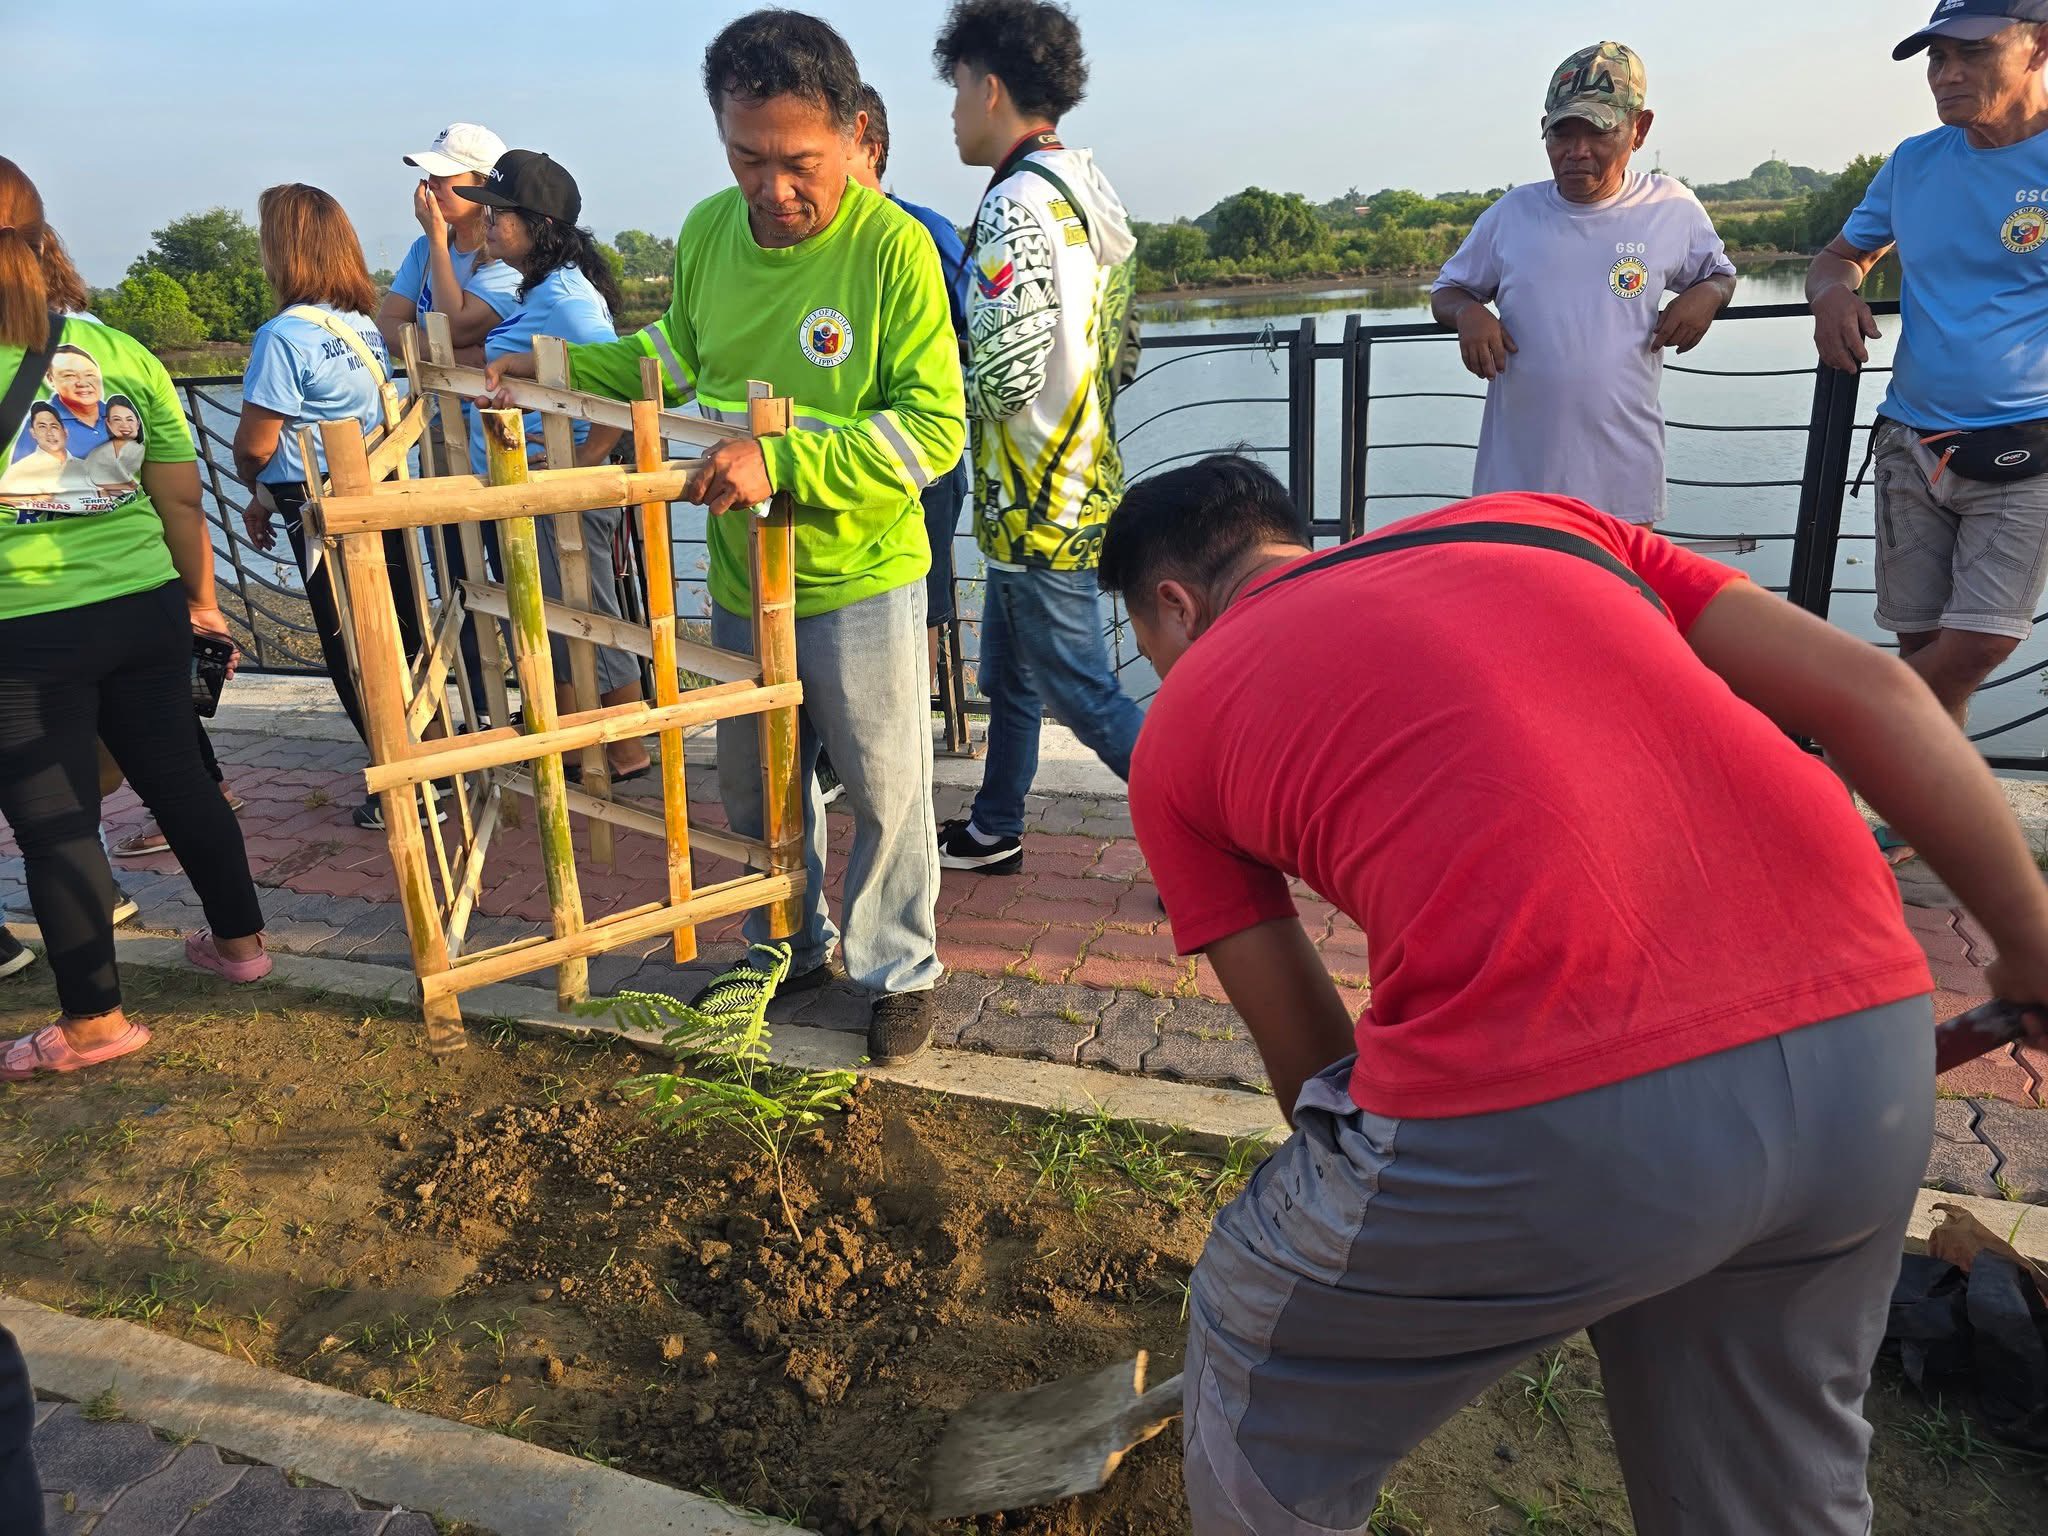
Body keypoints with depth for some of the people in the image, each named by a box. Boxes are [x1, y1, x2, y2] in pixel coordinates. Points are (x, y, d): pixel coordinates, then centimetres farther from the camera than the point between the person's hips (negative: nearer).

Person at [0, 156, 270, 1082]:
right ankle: (240, 941, 34)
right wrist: (202, 602, 14)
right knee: (175, 777, 19)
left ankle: (94, 1021, 17)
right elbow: (182, 498, 4)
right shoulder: (121, 353, 1)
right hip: (145, 610, 5)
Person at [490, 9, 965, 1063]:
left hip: (860, 580, -5)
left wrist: (781, 459, -30)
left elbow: (934, 426, -22)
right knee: (755, 788, 18)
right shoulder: (708, 230, -1)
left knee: (884, 792, 8)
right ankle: (792, 950, 40)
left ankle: (900, 971, 29)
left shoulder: (892, 246, -18)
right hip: (740, 578, 6)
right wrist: (555, 367, 8)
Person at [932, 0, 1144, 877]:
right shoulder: (1091, 193, 10)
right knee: (1008, 670, 21)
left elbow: (1003, 379, -27)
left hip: (1039, 507, -10)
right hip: (1083, 480, 10)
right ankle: (993, 833, 36)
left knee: (1083, 696, 0)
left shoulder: (1017, 205, -20)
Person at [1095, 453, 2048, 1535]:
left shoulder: (1179, 727, 15)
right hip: (1867, 1037, 6)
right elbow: (1870, 691, 16)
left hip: (1541, 1097, -5)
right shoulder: (1532, 521, 23)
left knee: (1264, 1426, 25)